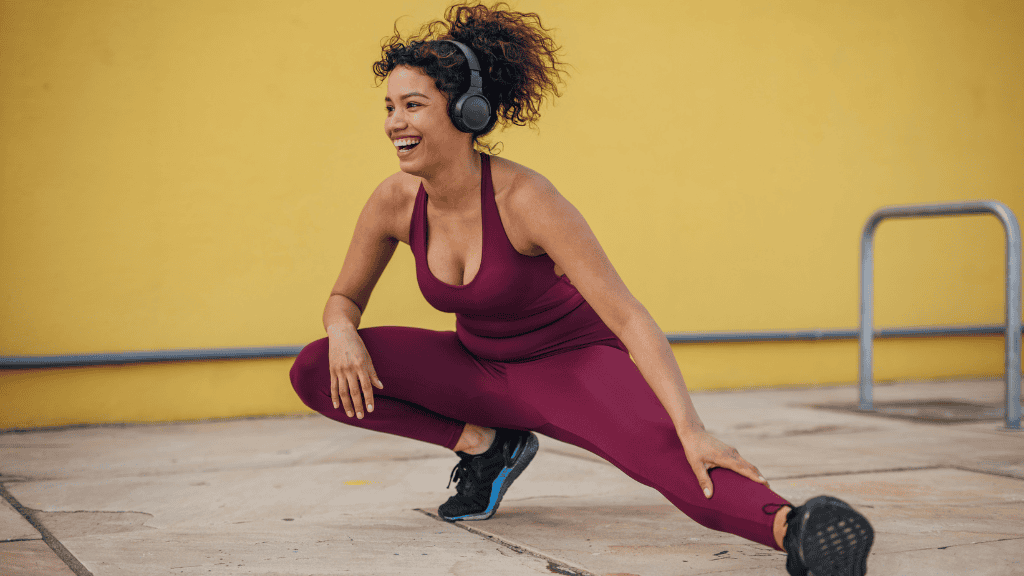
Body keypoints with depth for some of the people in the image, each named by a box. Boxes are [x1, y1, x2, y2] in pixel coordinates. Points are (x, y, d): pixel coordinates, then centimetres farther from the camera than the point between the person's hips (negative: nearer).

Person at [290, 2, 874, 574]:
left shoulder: (524, 198, -28)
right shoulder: (396, 202, -13)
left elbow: (628, 317, -32)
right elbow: (346, 296, 5)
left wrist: (692, 430, -43)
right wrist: (343, 334, -22)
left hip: (573, 363, -5)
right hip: (479, 368, 6)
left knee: (658, 448, -39)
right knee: (314, 372, -13)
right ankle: (482, 444, -1)